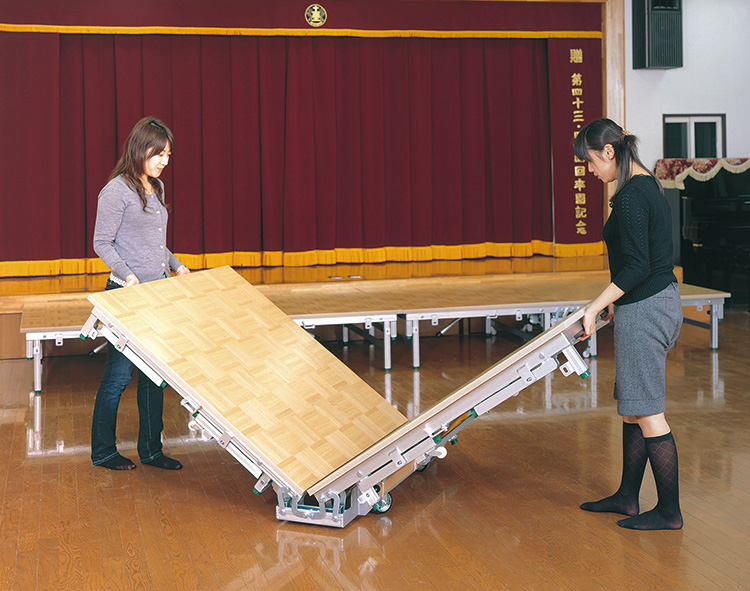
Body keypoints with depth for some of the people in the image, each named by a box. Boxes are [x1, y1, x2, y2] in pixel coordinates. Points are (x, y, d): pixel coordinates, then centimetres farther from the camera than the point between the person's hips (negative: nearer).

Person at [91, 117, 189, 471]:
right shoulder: (117, 190, -12)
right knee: (119, 374, -1)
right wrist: (128, 274, -23)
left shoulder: (156, 188, 13)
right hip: (127, 295, -8)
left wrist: (176, 264, 12)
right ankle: (102, 451, 13)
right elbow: (102, 243, -11)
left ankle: (151, 449, 20)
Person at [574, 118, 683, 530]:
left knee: (646, 410, -2)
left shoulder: (629, 196, -18)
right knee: (632, 406, 16)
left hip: (644, 311, -10)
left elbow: (637, 265, -23)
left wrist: (595, 307, -21)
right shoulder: (649, 186, 12)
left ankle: (669, 511, 7)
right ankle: (627, 497, 26)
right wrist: (615, 300, 28)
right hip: (660, 302, 10)